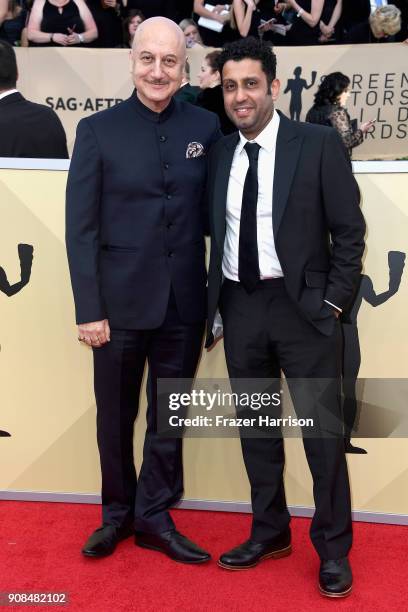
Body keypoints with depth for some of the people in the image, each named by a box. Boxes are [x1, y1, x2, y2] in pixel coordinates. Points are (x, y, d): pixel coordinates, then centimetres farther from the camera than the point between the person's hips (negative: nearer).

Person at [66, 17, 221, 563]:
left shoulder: (206, 127, 3)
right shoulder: (98, 130, -2)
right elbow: (81, 228, -5)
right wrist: (89, 310, -9)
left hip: (184, 302, 2)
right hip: (121, 300, -1)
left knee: (170, 415, 12)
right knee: (116, 416, 13)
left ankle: (155, 517, 31)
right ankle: (118, 514, 35)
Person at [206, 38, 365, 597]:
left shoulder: (319, 144, -5)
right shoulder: (219, 153, 8)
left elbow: (349, 232, -4)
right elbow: (217, 236, 11)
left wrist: (332, 304, -8)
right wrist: (217, 307, 8)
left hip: (302, 306, -4)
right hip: (240, 307, 4)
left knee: (322, 429, 3)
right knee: (255, 427, 13)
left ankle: (333, 548, 21)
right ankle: (270, 532, 31)